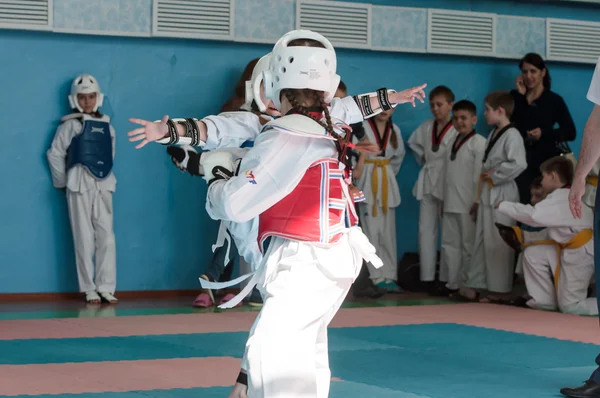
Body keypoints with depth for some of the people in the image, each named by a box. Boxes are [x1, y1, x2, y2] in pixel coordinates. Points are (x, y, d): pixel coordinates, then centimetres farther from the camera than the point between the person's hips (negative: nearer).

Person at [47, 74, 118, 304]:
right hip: (80, 186, -4)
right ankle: (89, 289, 0)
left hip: (103, 186, 4)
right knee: (84, 238, -3)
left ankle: (106, 288, 0)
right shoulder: (70, 125, 1)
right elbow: (55, 154, 2)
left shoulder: (106, 125, 13)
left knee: (107, 237, -3)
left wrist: (106, 176, 11)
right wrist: (62, 182, 6)